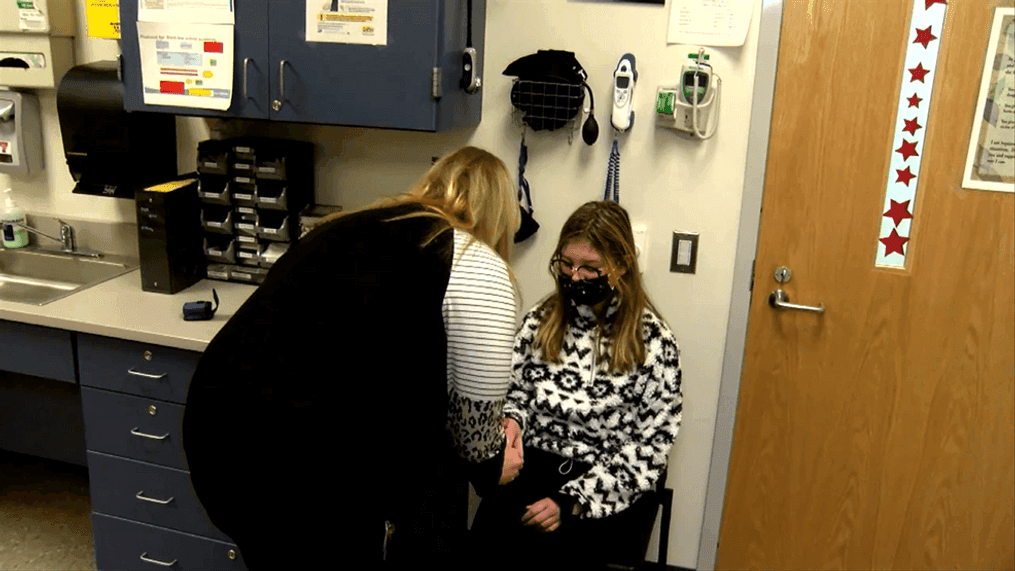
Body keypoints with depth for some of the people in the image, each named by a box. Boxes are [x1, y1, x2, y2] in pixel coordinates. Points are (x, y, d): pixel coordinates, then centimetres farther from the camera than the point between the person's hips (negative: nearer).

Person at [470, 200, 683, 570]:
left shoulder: (653, 342, -6)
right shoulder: (540, 321, 6)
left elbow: (651, 447, -7)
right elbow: (515, 389, 18)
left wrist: (571, 501, -14)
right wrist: (512, 420, -7)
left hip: (610, 489, -3)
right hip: (532, 466, 3)